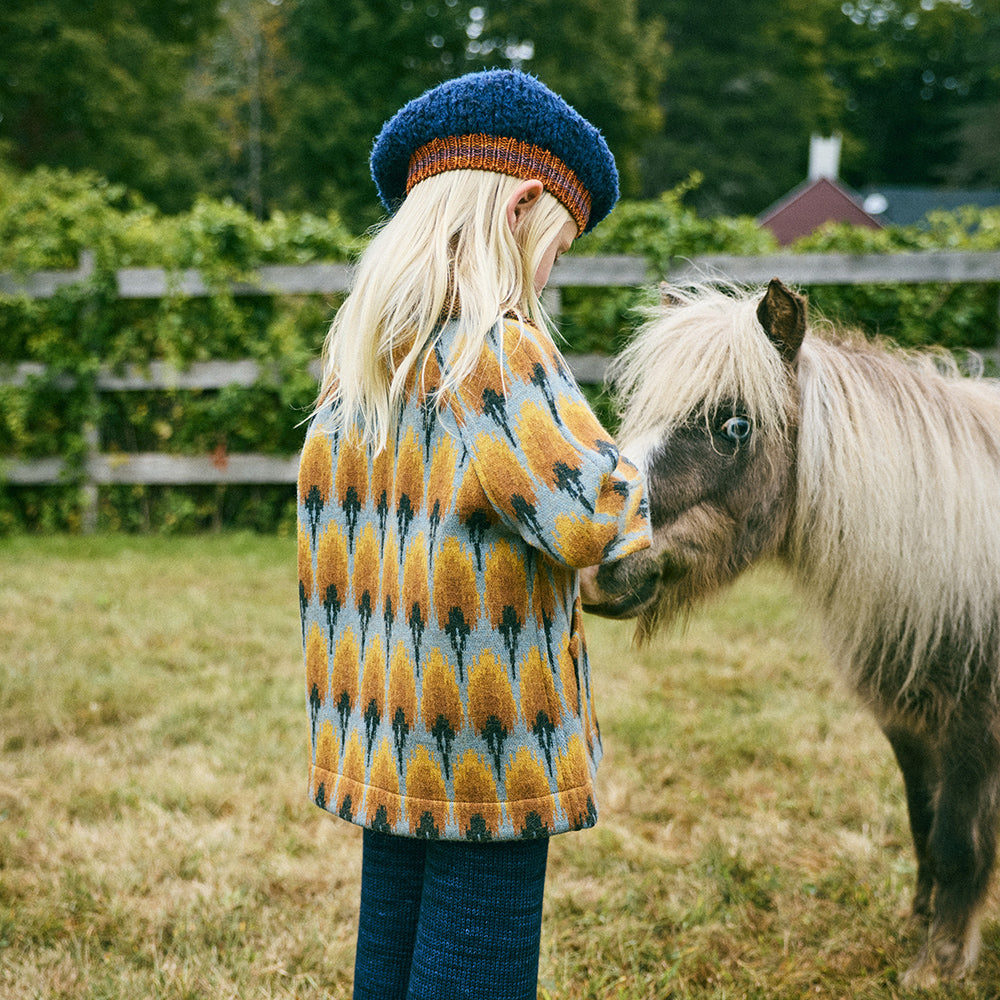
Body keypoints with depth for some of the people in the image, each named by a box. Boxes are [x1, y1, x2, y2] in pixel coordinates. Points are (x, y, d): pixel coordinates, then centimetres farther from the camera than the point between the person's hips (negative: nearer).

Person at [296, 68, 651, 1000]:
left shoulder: (352, 351, 6)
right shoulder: (497, 348, -19)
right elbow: (597, 520, -24)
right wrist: (634, 483, -3)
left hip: (376, 740, 8)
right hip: (487, 750, -8)